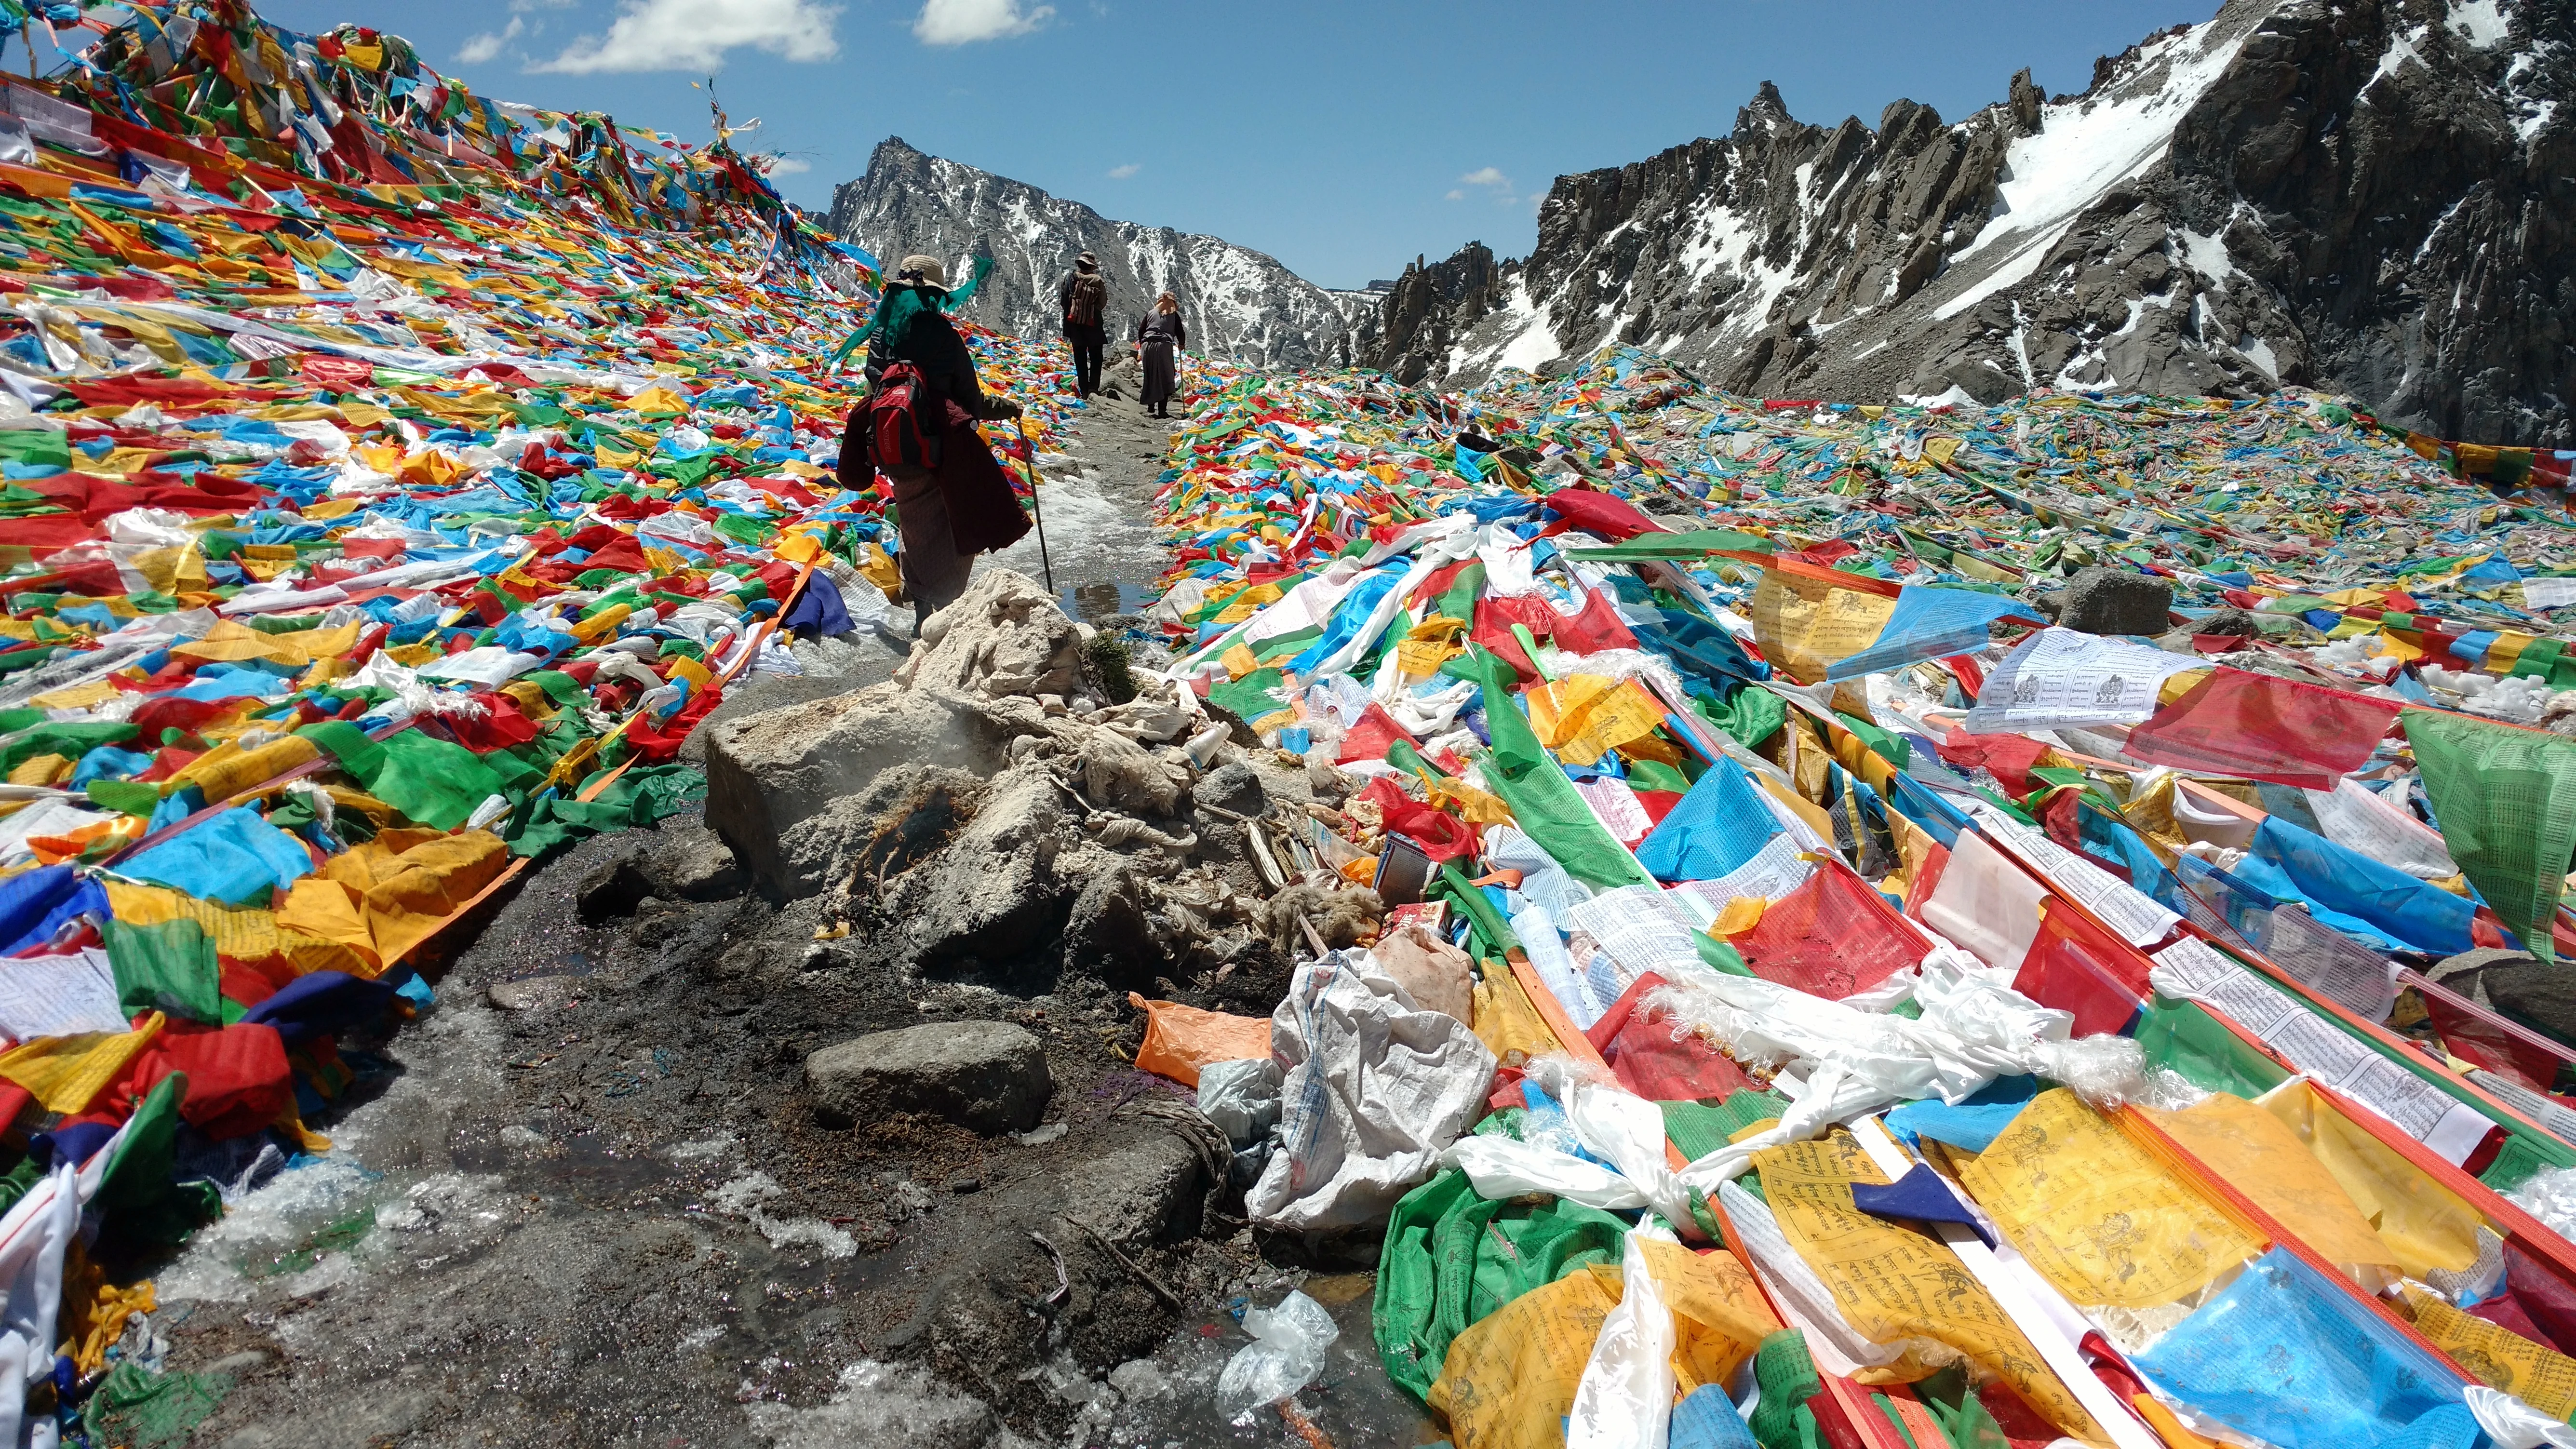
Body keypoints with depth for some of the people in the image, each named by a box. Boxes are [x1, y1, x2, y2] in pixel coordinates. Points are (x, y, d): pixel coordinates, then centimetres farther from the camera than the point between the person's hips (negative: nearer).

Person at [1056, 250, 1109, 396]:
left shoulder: (1071, 277, -5)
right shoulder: (1098, 281, -9)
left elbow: (1063, 301, -4)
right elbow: (1103, 304, -6)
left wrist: (1070, 310, 14)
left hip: (1074, 323, 2)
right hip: (1093, 324, -2)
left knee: (1080, 359, 11)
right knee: (1096, 358, 8)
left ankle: (1085, 390, 9)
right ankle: (1093, 388, -6)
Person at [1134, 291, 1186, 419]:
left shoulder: (1150, 313, 18)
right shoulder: (1174, 315, 11)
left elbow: (1140, 331, 14)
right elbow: (1180, 333, 10)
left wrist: (1143, 345, 28)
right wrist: (1181, 345, 29)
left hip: (1147, 346, 3)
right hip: (1164, 346, -3)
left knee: (1150, 378, 14)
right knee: (1165, 378, -2)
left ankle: (1151, 406, 14)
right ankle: (1162, 410, -9)